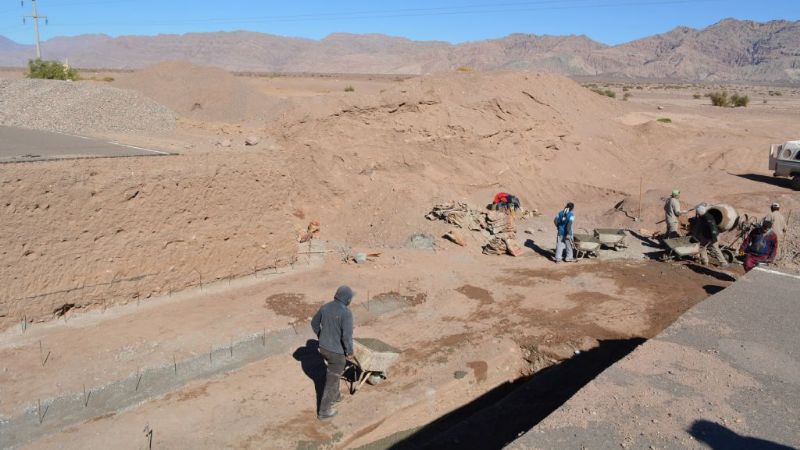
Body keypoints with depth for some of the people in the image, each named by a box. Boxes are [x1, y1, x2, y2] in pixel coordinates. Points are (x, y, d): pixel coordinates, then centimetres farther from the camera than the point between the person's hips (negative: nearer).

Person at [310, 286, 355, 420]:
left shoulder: (326, 306, -3)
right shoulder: (346, 313, -25)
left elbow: (314, 323, 10)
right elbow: (347, 336, -26)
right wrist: (349, 352, -10)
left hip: (323, 347, 7)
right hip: (337, 351, -7)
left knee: (334, 373, 31)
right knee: (332, 380, 9)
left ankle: (336, 396, 48)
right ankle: (324, 411, 19)